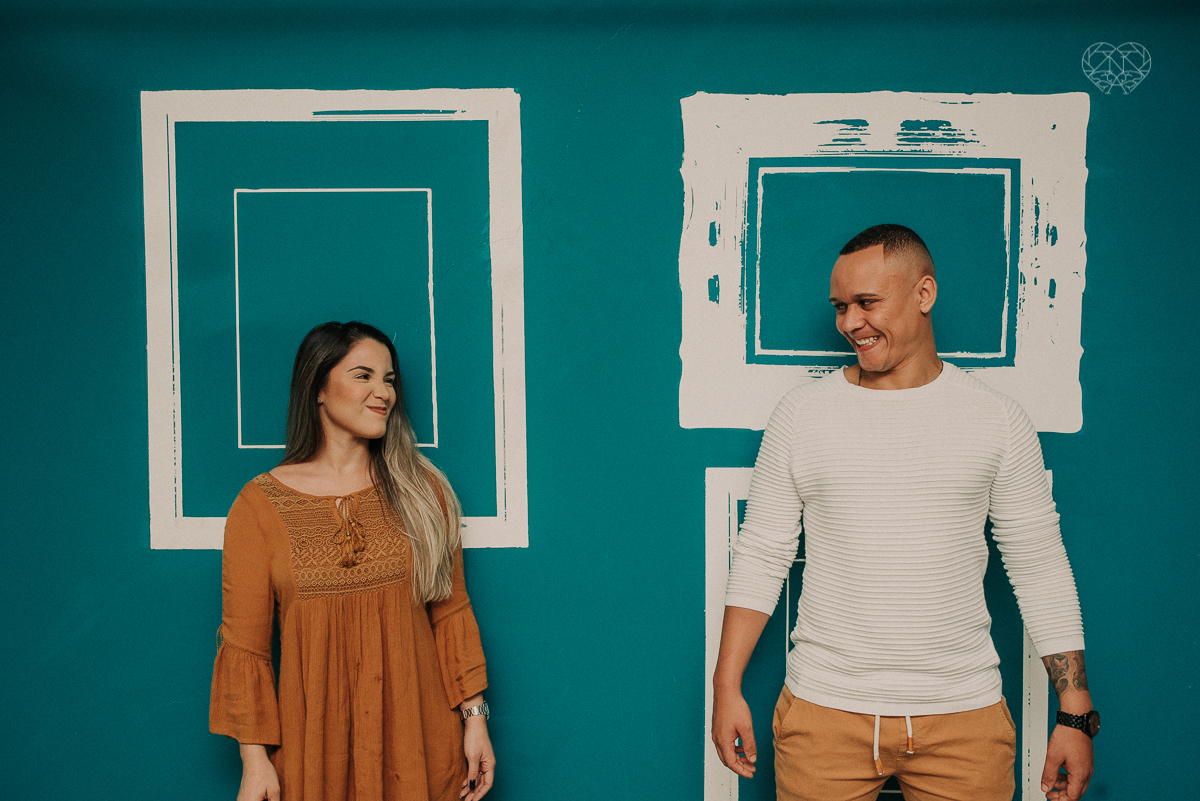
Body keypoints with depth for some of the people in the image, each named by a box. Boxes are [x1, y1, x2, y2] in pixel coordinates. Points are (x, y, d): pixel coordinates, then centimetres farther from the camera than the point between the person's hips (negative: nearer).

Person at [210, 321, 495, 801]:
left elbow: (450, 611, 4)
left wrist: (474, 716, 0)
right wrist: (254, 758, -5)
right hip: (314, 742, -1)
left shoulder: (421, 489, 2)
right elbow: (244, 643, -2)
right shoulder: (259, 505, -4)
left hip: (419, 738, 2)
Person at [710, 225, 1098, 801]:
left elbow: (1041, 570, 3)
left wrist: (1075, 714, 0)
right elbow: (761, 556, 3)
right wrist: (727, 686, -1)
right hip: (823, 712, 0)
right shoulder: (800, 414, 0)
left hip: (963, 716, 0)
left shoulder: (996, 419, 0)